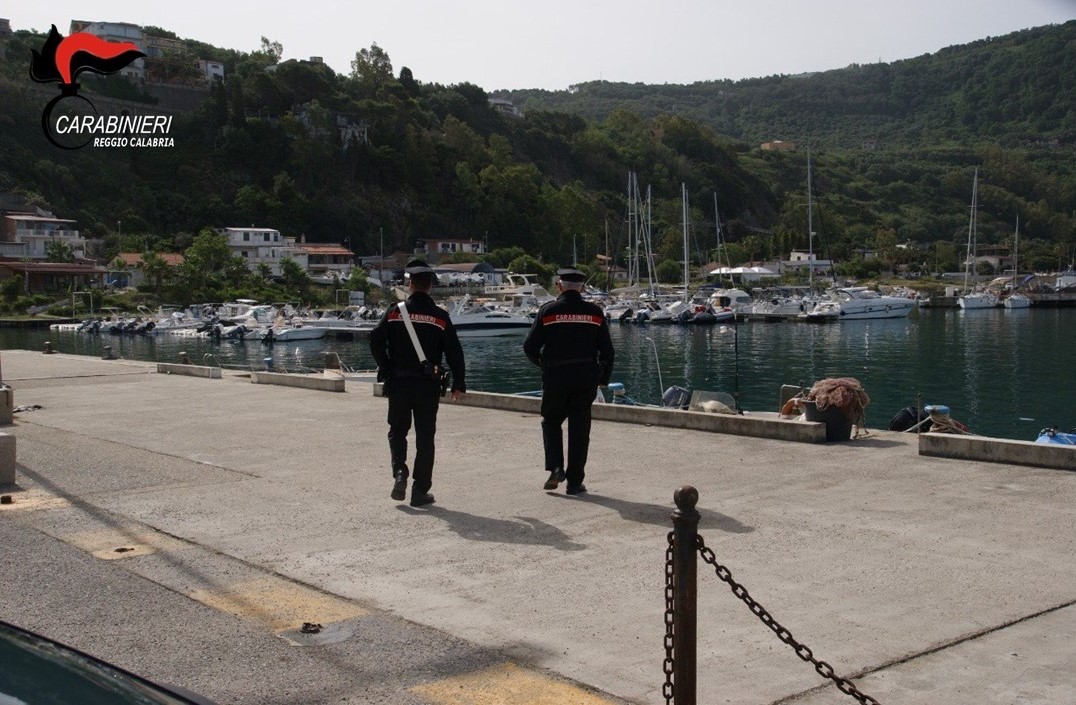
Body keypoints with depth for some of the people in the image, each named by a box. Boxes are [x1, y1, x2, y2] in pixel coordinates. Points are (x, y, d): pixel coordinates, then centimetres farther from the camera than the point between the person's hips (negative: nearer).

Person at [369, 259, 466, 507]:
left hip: (398, 382, 0)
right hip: (428, 385, 0)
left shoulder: (394, 312, -2)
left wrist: (385, 370, 5)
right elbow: (454, 352, -2)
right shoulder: (440, 317, -2)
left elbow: (376, 340, -7)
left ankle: (399, 471, -5)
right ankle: (420, 491, 7)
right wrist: (458, 384, 6)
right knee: (425, 437, 7)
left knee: (397, 431, 18)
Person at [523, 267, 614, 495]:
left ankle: (556, 468, 0)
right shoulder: (595, 313, 3)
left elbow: (530, 346, -4)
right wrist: (603, 378, 16)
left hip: (555, 376, -1)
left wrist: (542, 363, 16)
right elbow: (607, 350, 4)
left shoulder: (548, 311, -4)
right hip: (586, 378, 2)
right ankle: (574, 482, 10)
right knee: (579, 429, 8)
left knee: (551, 422, 17)